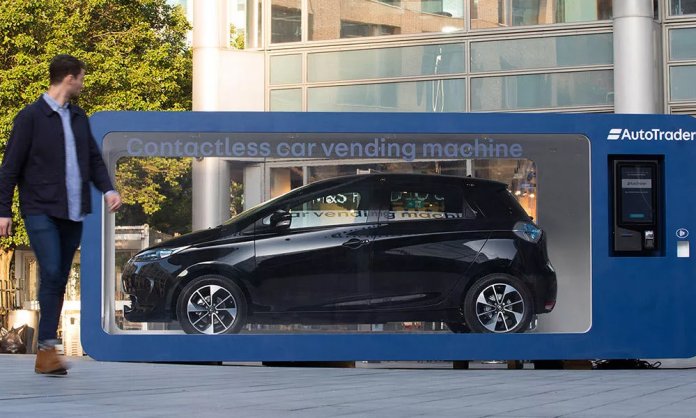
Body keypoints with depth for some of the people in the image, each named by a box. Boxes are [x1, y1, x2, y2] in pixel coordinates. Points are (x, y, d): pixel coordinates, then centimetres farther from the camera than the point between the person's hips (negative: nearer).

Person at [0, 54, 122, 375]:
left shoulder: (79, 117, 16)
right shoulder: (31, 117, -3)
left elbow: (93, 158, 18)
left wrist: (107, 189, 0)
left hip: (73, 212, 6)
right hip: (41, 210, -6)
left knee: (59, 280, 6)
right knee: (51, 274, -17)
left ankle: (45, 355, 10)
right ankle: (48, 346, -14)